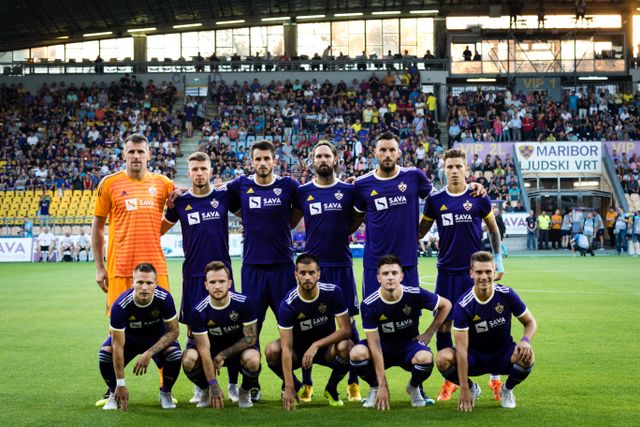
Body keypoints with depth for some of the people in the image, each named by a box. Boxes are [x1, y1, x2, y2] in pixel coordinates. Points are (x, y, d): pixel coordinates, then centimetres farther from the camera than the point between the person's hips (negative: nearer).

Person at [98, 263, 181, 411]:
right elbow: (118, 345, -30)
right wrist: (120, 384, -30)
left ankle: (165, 393, 0)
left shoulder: (164, 298, -30)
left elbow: (174, 331, -19)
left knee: (175, 353, -30)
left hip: (157, 336, 1)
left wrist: (149, 353, -31)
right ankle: (114, 394, 0)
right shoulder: (120, 305, -33)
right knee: (105, 353, -30)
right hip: (129, 336, -1)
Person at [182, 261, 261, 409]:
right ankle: (206, 391, 4)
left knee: (253, 360, -35)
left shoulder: (243, 303, -20)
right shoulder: (198, 312, -20)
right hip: (212, 350, 1)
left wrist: (223, 355, -21)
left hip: (238, 349, -1)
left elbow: (251, 337, -14)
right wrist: (213, 385, -28)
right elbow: (204, 349, -21)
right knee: (189, 360, -30)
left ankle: (245, 392, 0)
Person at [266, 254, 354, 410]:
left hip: (326, 347, 0)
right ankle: (296, 386, 2)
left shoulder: (332, 292, -19)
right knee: (272, 349, -30)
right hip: (298, 349, 0)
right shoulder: (288, 304, -24)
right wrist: (289, 388, -36)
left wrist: (316, 345, -30)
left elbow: (346, 330, -18)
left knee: (346, 346, -33)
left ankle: (331, 388, -2)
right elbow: (287, 348, -28)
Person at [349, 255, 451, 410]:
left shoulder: (416, 295, -19)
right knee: (357, 353, -31)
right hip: (383, 347, 0)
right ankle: (375, 388, 2)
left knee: (426, 358, -34)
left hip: (409, 345, 0)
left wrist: (428, 333, -5)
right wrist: (382, 385, -24)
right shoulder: (369, 304, -21)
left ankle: (414, 388, 3)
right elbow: (375, 345, -22)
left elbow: (446, 305, 0)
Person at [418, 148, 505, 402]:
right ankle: (449, 379, 16)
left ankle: (495, 379, 10)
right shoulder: (435, 200, 2)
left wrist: (498, 260, 7)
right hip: (447, 271, 2)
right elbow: (421, 230, 12)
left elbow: (493, 229, 10)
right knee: (443, 325, 2)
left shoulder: (478, 197, -1)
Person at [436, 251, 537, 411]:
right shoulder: (463, 305, -21)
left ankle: (507, 390, 3)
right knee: (443, 359, -29)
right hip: (475, 357, -1)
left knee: (526, 356, -32)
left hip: (503, 355, 1)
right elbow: (462, 349, -24)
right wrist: (464, 390, -29)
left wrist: (525, 340, -26)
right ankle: (472, 388, 4)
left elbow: (530, 322, -1)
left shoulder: (506, 294, -14)